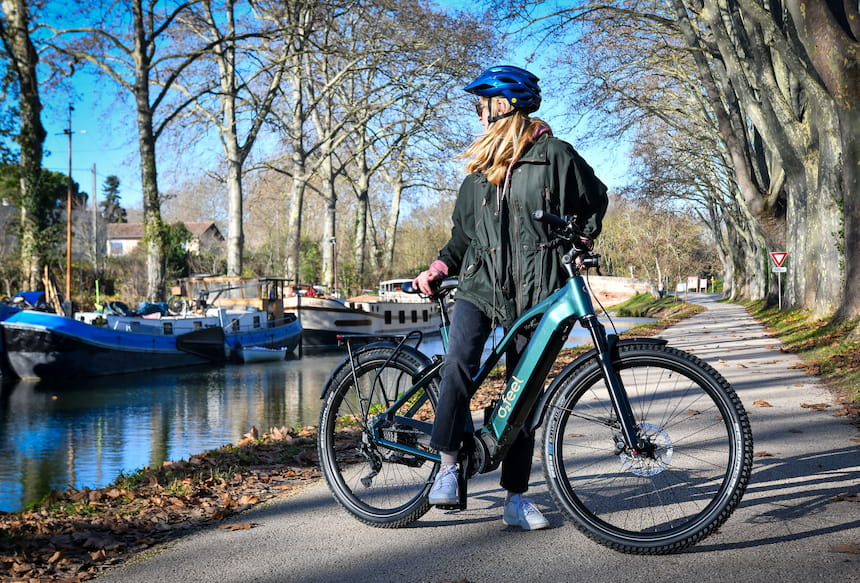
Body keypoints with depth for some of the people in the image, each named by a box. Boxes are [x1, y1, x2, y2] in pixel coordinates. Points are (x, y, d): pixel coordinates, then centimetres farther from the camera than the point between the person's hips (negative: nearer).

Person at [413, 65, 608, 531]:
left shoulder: (553, 154, 1)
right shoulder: (481, 168, 14)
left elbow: (595, 200, 12)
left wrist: (580, 242, -2)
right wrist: (439, 268, 8)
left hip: (533, 292, -3)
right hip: (480, 284, 3)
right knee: (458, 364, -23)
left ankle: (516, 496, 13)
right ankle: (448, 462, -10)